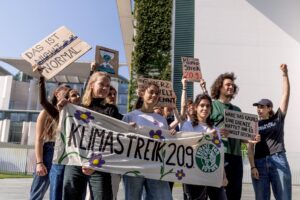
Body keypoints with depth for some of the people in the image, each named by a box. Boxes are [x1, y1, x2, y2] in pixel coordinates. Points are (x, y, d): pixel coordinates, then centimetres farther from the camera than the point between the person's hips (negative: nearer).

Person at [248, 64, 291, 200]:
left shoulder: (278, 118, 8)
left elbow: (286, 94, 2)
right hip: (259, 163, 2)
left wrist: (285, 74, -4)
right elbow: (251, 148, 5)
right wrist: (252, 167, -6)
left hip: (278, 161, -1)